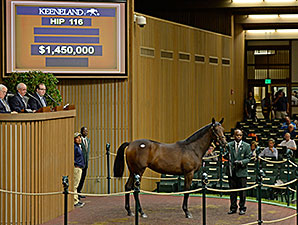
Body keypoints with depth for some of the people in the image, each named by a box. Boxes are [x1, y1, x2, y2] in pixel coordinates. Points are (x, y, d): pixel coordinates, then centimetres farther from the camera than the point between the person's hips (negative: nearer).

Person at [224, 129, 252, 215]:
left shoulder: (246, 146, 2)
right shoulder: (229, 145, 8)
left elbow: (248, 158, -1)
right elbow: (225, 156, 10)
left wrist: (242, 162, -19)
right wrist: (226, 155, -14)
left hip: (241, 171, -2)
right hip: (231, 171, 2)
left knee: (242, 190, 2)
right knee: (232, 190, 9)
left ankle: (242, 208, 12)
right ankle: (233, 208, 18)